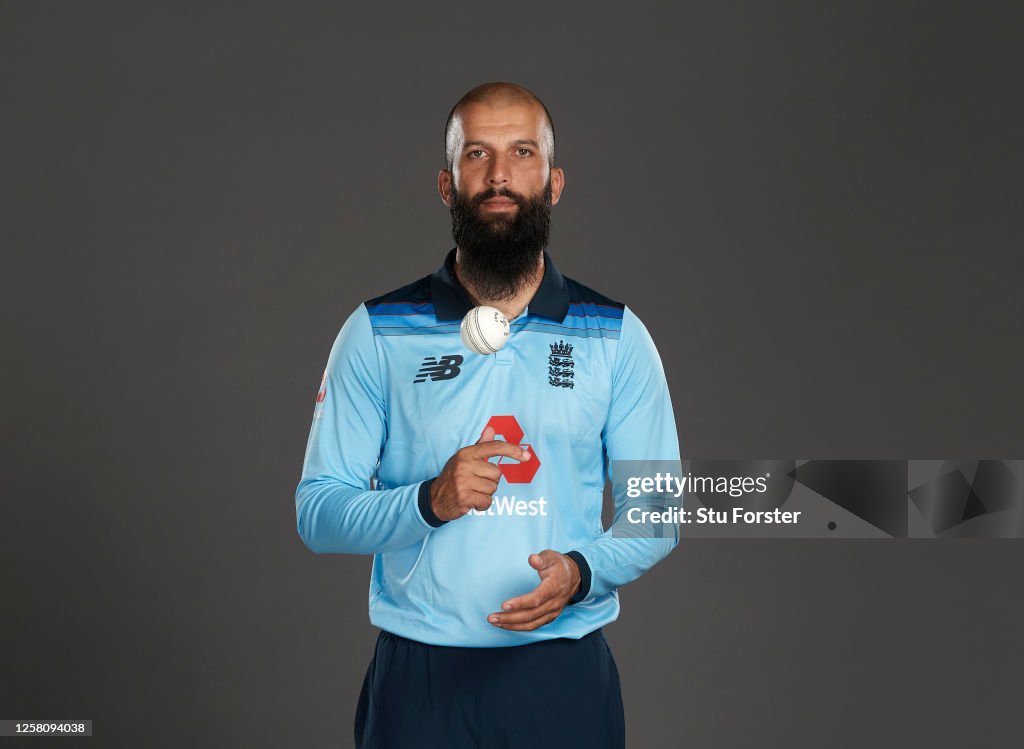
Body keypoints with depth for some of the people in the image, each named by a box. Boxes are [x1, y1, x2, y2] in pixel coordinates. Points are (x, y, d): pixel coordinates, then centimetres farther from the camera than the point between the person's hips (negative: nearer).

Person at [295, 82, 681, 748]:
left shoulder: (617, 337, 2)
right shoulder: (378, 334, 0)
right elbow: (317, 512, -2)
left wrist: (580, 571, -15)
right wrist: (430, 501, -19)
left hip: (566, 674, 1)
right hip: (418, 675, 0)